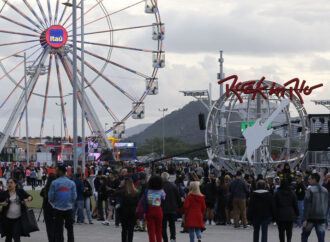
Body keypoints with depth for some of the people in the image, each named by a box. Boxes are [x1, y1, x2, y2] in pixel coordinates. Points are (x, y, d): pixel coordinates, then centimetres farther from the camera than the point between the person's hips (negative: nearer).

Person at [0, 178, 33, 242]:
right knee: (8, 237, 14)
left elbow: (30, 197, 4)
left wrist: (27, 199, -18)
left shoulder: (20, 191, 1)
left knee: (16, 237, -11)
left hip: (19, 218, -2)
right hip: (8, 219, 2)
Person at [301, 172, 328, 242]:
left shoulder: (310, 190, -8)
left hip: (311, 218, -4)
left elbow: (307, 205, -12)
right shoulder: (325, 190, 9)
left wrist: (304, 219, -12)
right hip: (321, 218, 4)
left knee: (304, 236, 14)